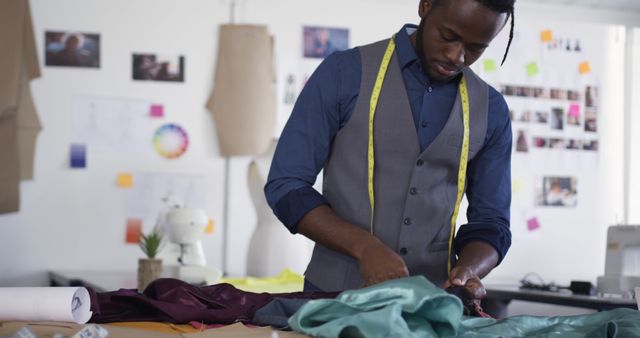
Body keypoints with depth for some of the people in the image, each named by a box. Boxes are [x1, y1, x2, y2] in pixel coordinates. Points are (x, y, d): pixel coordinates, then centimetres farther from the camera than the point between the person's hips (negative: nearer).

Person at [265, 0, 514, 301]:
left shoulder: (490, 110, 2)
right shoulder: (345, 73, -7)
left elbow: (490, 222, 7)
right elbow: (285, 186, -7)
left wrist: (467, 271, -15)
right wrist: (365, 247, -21)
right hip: (336, 296, -3)